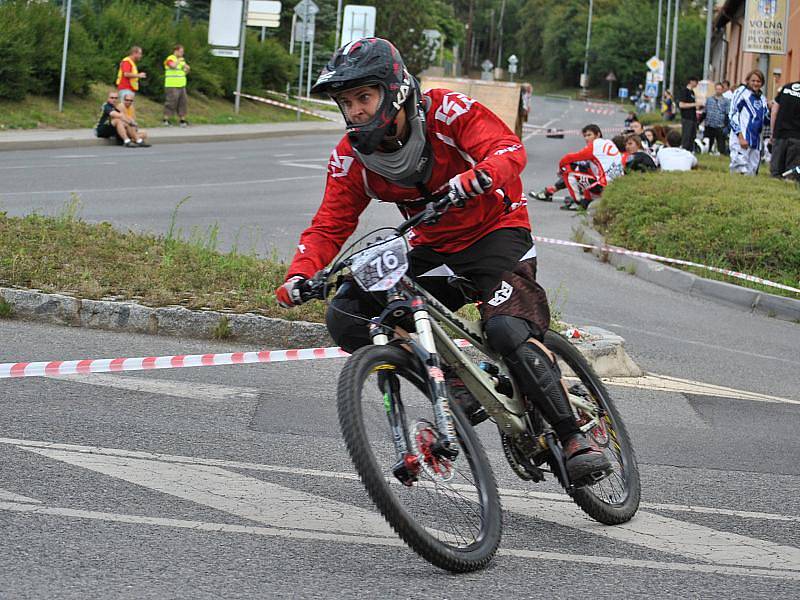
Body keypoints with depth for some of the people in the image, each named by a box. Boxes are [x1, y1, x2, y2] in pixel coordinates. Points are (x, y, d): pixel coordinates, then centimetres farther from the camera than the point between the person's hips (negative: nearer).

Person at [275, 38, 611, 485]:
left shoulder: (447, 112, -19)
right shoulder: (352, 157, -6)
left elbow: (510, 149, -30)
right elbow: (329, 227, -7)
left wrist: (477, 177, -53)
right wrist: (300, 276, -26)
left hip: (495, 232, -5)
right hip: (433, 251, 5)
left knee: (509, 331, -31)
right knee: (345, 316, -15)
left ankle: (574, 438, -17)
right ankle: (456, 383, -9)